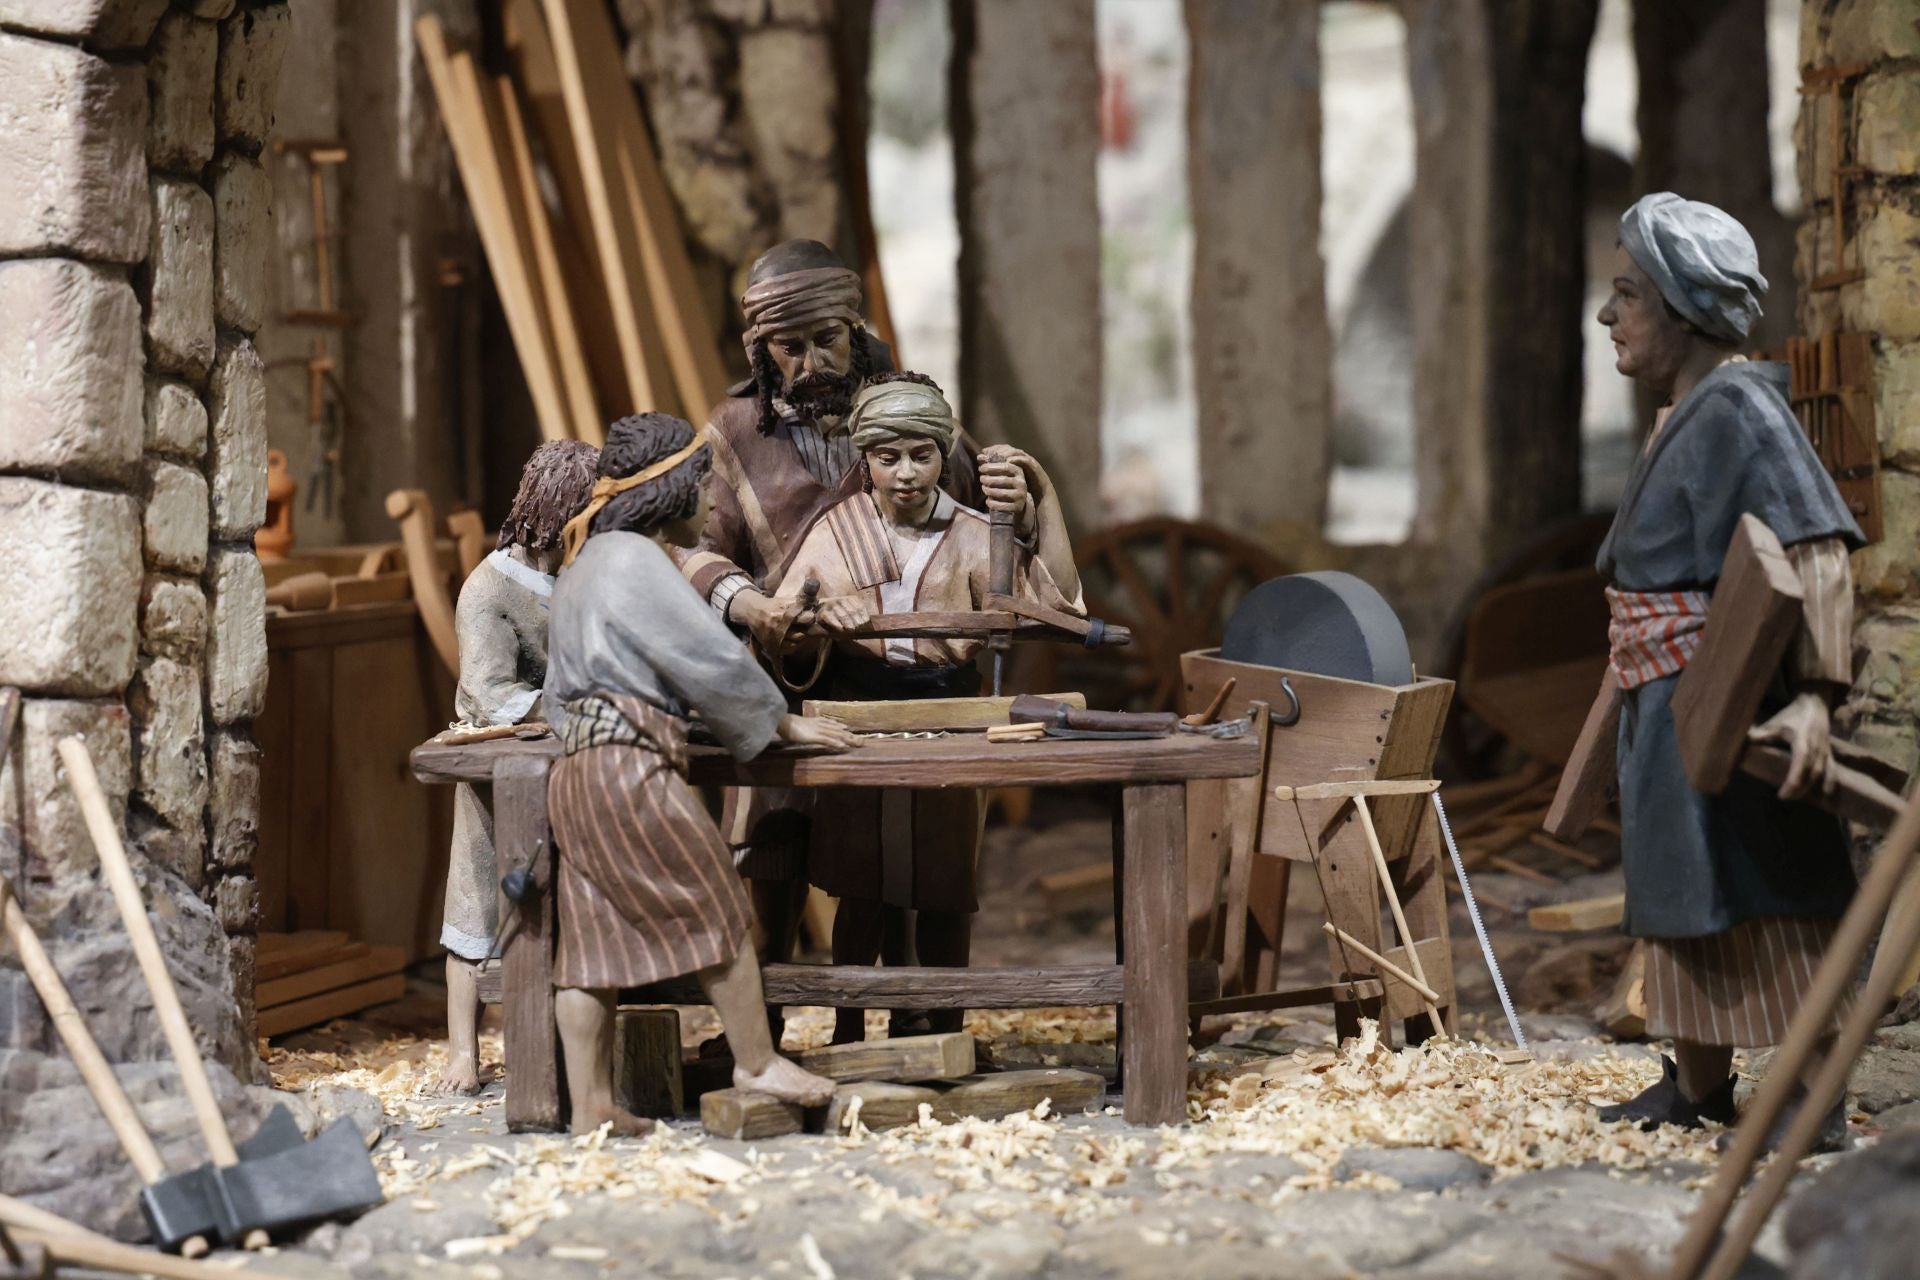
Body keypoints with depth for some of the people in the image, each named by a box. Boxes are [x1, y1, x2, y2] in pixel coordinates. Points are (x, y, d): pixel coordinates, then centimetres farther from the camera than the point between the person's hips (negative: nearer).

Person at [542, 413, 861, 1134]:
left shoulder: (584, 565, 21)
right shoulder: (635, 561, -10)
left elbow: (561, 692, 28)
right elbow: (711, 661, -9)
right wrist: (782, 724, 2)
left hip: (578, 769, 10)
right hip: (632, 767, -10)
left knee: (593, 933, 6)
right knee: (719, 908, 1)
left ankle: (590, 1106, 6)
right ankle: (756, 1062, 10)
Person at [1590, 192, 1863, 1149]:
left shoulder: (1739, 408, -19)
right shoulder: (1681, 414, 12)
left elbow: (1820, 555, -28)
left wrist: (1815, 698, -37)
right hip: (1668, 710, 10)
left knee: (1762, 904, -6)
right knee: (1686, 894, 17)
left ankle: (1817, 1102, -1)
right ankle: (1697, 1088, 28)